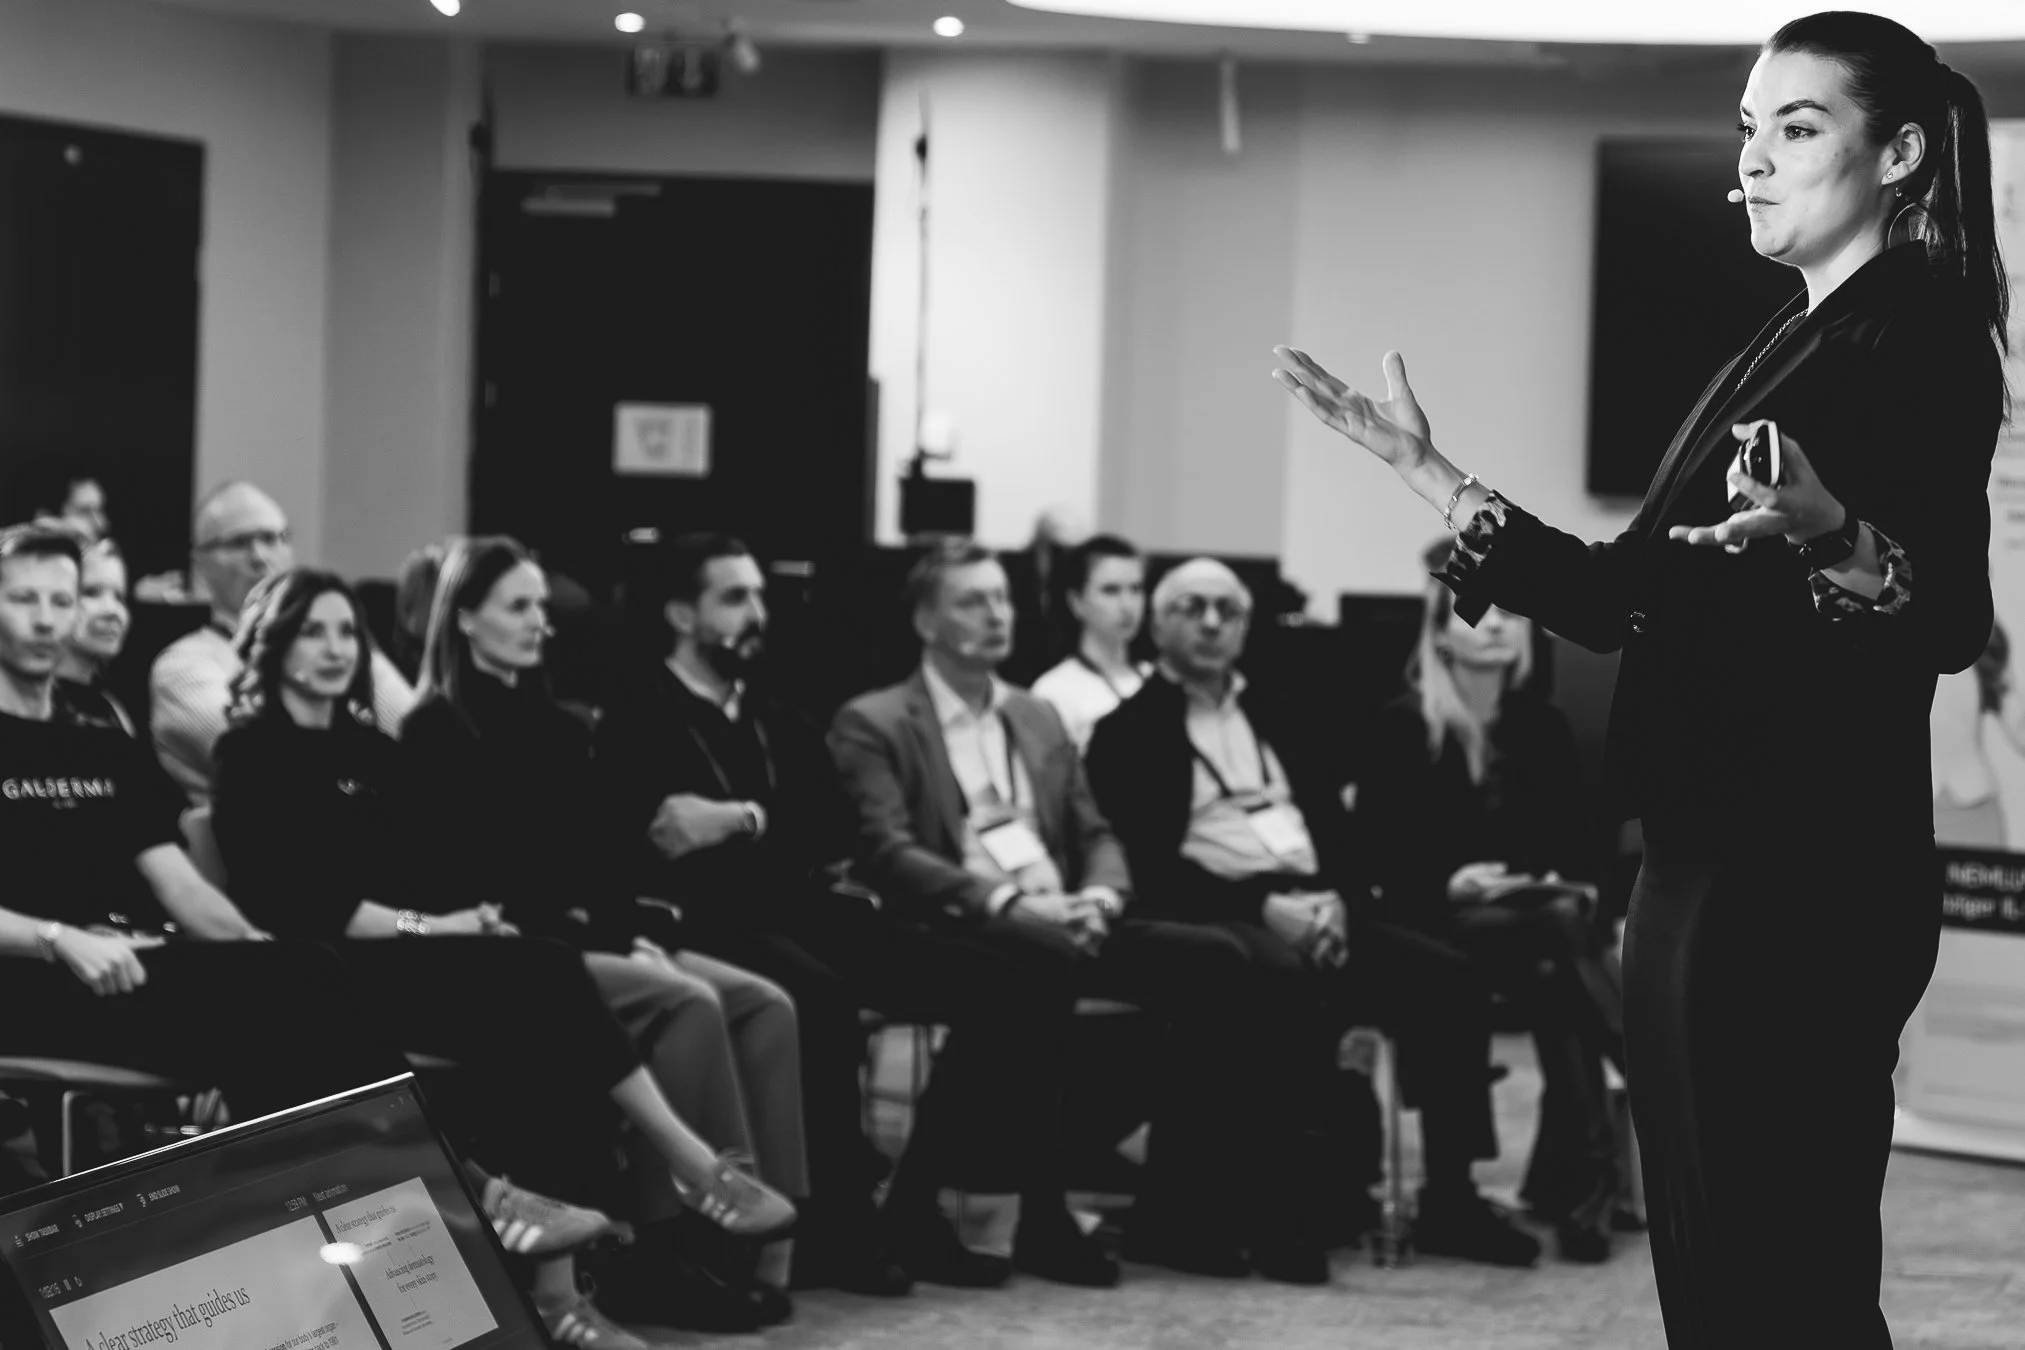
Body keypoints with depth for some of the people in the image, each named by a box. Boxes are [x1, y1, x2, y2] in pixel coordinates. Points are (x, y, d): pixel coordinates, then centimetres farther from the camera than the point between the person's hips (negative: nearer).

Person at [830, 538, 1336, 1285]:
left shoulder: (1039, 718, 25)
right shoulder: (874, 724, 4)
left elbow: (1095, 834, 19)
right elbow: (887, 853, -10)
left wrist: (1099, 896, -6)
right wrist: (1007, 901, -22)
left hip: (1066, 924, 6)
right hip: (965, 930, -6)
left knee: (1217, 961, -18)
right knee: (1040, 962, -40)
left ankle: (1174, 1207, -14)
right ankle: (1043, 1216, -31)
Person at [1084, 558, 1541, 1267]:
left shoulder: (1274, 716, 24)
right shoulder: (1129, 732, 5)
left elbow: (1336, 824, 16)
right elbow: (1152, 867, -7)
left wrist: (1337, 900, -6)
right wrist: (1264, 906, -18)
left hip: (1315, 908, 6)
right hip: (1217, 915, -6)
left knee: (1448, 978, -17)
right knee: (1302, 987, -38)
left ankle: (1450, 1195, -14)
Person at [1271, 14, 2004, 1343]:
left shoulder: (1920, 335, -7)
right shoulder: (1784, 346, 19)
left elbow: (1952, 621, -18)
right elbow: (1622, 597, 20)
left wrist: (1832, 535, -37)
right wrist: (1430, 474, 18)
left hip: (1805, 881, -9)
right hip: (1705, 869, 9)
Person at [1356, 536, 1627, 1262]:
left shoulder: (1542, 726, 15)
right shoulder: (1401, 727, 2)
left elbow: (1579, 837, 14)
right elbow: (1384, 857, -3)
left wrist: (1577, 886, -8)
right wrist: (1453, 883, -19)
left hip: (1541, 916, 3)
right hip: (1439, 922, -3)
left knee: (1555, 968, -35)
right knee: (1560, 933, -35)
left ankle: (1569, 1177, -38)